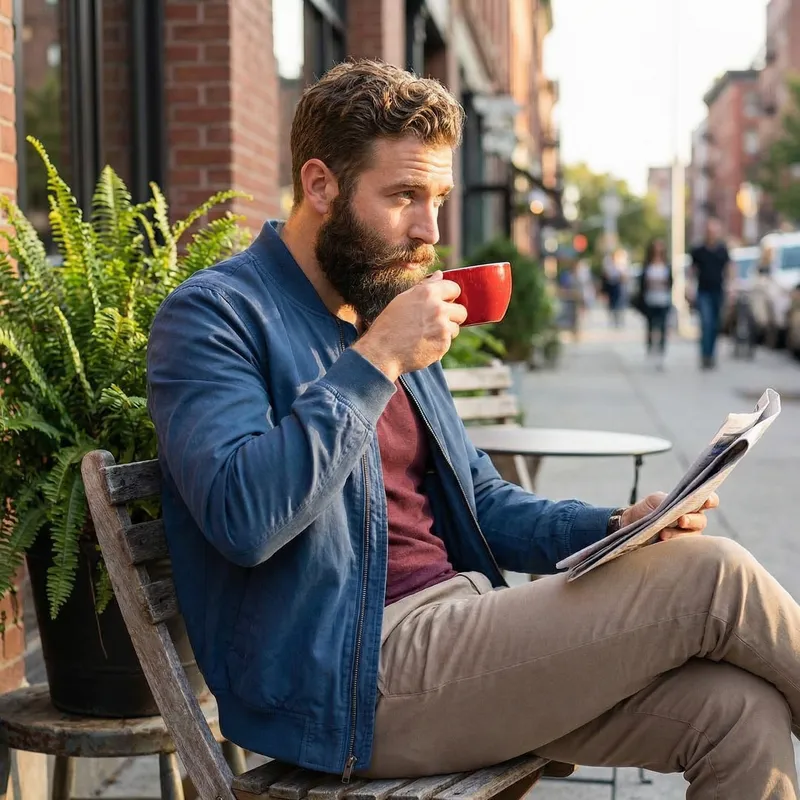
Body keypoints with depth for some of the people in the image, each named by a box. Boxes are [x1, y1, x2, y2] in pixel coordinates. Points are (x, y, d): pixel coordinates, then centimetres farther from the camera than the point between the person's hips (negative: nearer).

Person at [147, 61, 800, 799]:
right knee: (714, 576, -15)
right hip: (359, 682, -8)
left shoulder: (382, 309, 19)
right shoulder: (214, 316, -7)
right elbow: (241, 518, -24)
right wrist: (374, 361, -21)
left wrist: (615, 529, 6)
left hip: (455, 629, 8)